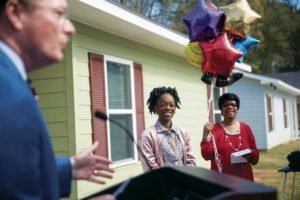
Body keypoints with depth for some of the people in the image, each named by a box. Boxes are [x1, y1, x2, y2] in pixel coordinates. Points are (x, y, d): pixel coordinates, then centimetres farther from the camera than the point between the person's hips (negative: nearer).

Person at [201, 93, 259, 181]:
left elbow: (256, 154, 11)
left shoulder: (245, 128, 6)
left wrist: (250, 154, -10)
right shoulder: (214, 129, -2)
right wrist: (206, 135, -21)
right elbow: (207, 155, -10)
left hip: (244, 178, 3)